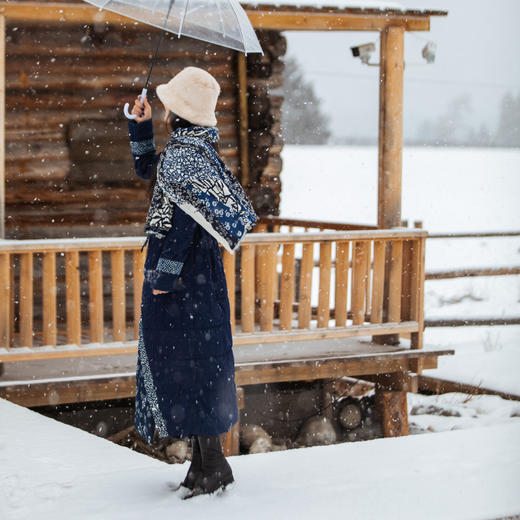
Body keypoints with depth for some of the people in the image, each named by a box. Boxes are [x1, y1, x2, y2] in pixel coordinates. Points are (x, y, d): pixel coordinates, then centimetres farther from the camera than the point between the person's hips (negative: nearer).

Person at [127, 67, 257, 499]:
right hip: (196, 269, 10)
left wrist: (165, 272, -21)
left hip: (183, 271, -10)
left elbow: (186, 220, -22)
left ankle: (214, 468, -2)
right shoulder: (189, 148, 14)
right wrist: (141, 127, 23)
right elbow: (146, 170, 32)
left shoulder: (186, 154, -17)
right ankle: (205, 464, 20)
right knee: (195, 360, 13)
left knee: (188, 361, -6)